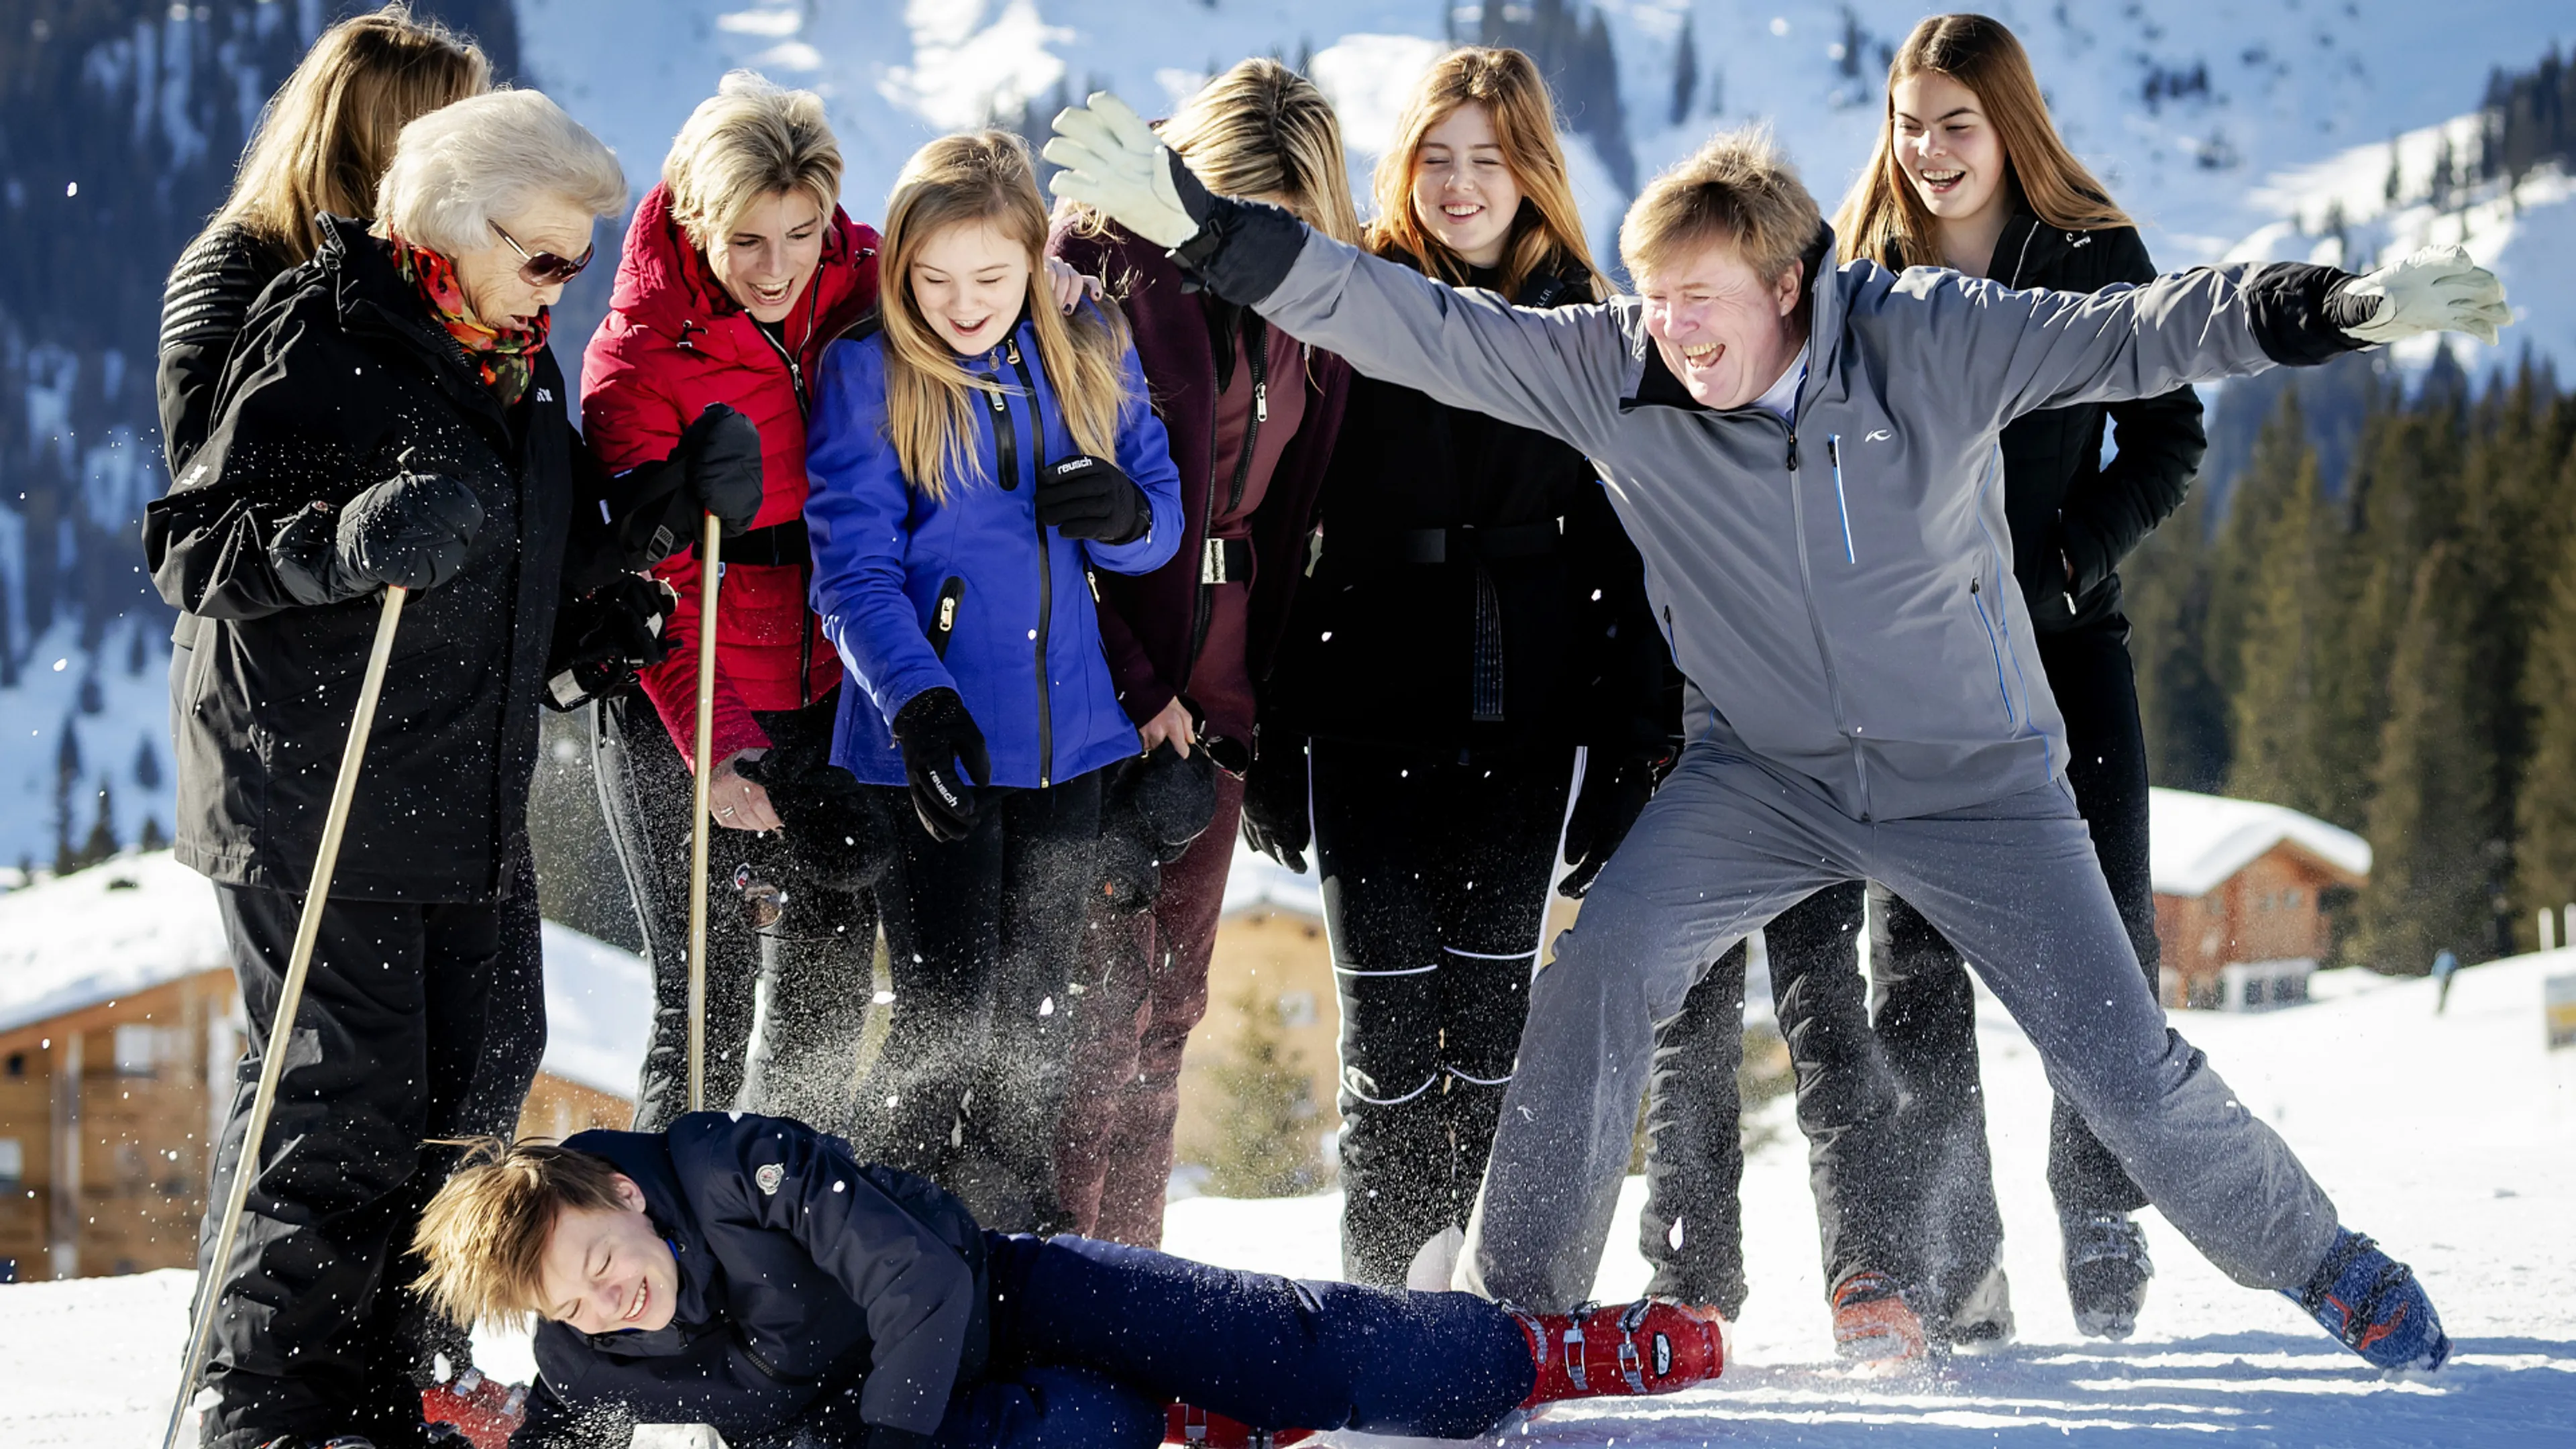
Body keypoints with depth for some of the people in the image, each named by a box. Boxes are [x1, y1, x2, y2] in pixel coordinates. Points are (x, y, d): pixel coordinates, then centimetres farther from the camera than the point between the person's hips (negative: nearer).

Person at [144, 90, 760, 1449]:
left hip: (472, 811, 8)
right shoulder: (320, 347, -12)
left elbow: (553, 565, 23)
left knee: (479, 1078, 9)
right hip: (314, 807, -8)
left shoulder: (520, 371, 14)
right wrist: (354, 539, -33)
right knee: (343, 1098, -8)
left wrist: (676, 504, 6)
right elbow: (191, 546, -16)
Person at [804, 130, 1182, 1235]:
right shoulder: (867, 372, -7)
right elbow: (854, 570, -12)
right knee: (946, 1031, -8)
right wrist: (915, 700, -27)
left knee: (1033, 1022, 15)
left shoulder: (1091, 355, 4)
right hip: (932, 746, -4)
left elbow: (1163, 514, 11)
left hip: (1065, 736, 4)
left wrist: (1126, 513, -14)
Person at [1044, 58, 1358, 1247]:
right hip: (1093, 686, -6)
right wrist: (1131, 684, -14)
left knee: (1168, 992, 8)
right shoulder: (1100, 265, -10)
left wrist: (1261, 693, 10)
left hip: (1209, 689, 6)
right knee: (1101, 982, -9)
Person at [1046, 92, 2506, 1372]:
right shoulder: (1612, 374, -16)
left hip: (1974, 777, -1)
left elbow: (2132, 334, -19)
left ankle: (2328, 1269, 24)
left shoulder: (1933, 341, -20)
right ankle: (1518, 1304, -7)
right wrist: (1197, 221, -26)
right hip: (1761, 773, 1)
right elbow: (1411, 322, -18)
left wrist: (2348, 304, -31)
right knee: (1599, 974, -20)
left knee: (2127, 1064, 0)